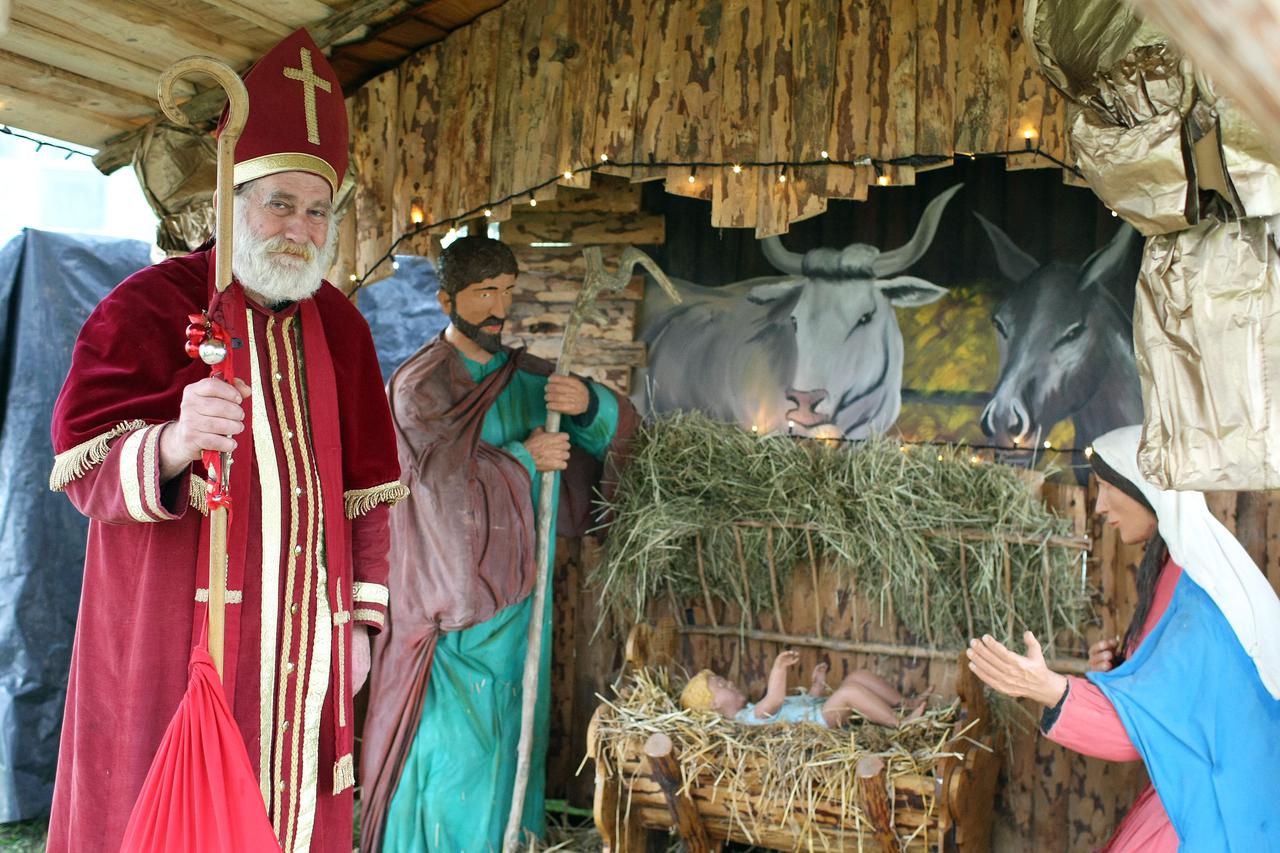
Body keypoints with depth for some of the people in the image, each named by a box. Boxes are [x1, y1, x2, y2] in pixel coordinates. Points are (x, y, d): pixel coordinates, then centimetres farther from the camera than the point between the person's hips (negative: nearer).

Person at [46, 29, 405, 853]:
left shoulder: (339, 327, 9)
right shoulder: (151, 305, -5)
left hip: (302, 644, 4)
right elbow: (82, 471, -15)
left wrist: (360, 619, 7)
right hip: (172, 640, -4)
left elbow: (365, 488, 12)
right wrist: (173, 445, -36)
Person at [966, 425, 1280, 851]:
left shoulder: (1202, 592, -21)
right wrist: (1120, 668, -2)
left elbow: (1155, 712, -28)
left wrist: (1051, 689, -42)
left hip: (1207, 808, -8)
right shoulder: (1174, 571, 9)